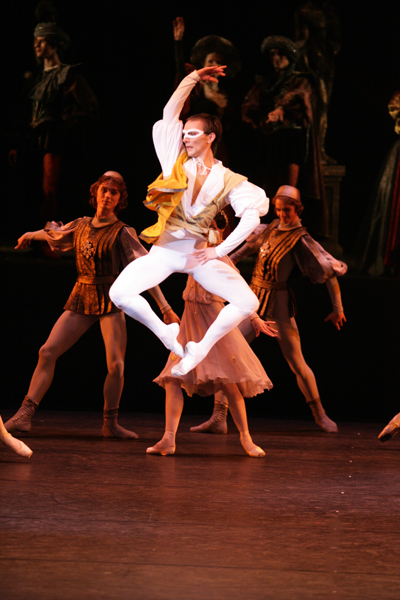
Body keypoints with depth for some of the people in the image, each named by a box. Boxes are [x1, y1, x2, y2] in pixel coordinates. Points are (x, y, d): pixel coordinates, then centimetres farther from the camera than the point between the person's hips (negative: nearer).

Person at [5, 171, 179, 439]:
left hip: (110, 299, -3)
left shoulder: (122, 233, -5)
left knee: (116, 364, -12)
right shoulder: (81, 226, 7)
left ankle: (110, 424, 7)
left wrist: (165, 308, -17)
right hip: (81, 298, 3)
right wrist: (30, 235, 48)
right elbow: (54, 234, 30)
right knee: (48, 351, -8)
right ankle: (25, 415, -7)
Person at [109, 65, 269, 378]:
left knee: (248, 303, -18)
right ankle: (167, 336, 0)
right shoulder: (177, 161, 8)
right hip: (164, 251, 1)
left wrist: (220, 250, -13)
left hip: (199, 253, -1)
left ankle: (199, 350, -1)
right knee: (119, 293, -22)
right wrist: (192, 79, -1)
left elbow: (253, 214, -9)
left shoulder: (229, 181, 4)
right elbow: (169, 114, 2)